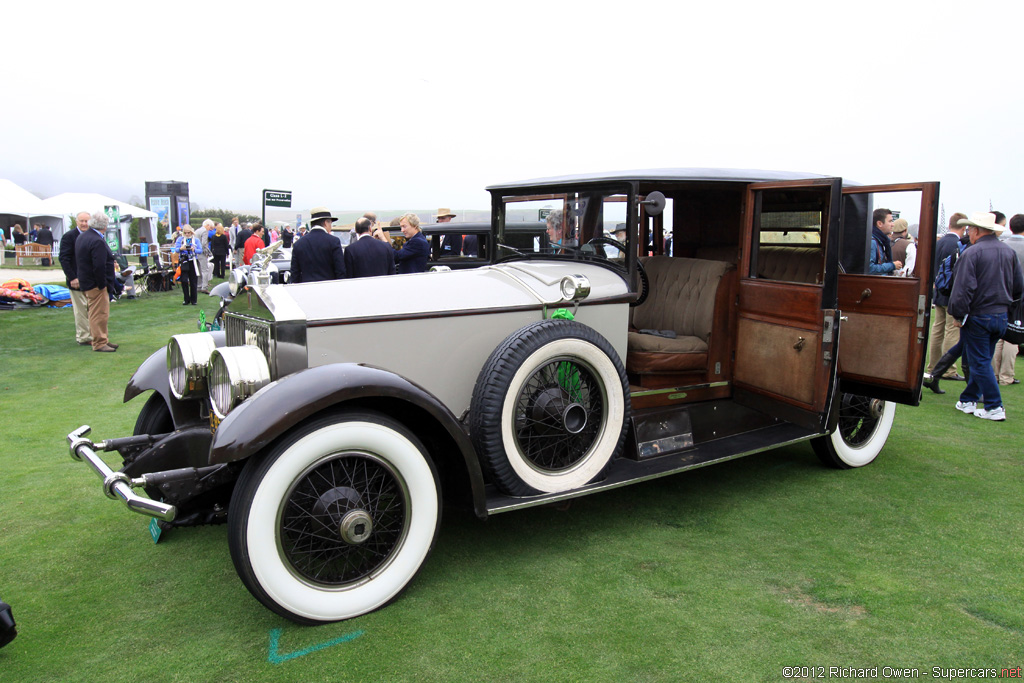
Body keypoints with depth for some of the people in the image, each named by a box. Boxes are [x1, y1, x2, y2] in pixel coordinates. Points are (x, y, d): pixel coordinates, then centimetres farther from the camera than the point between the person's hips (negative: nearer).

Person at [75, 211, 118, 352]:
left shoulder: (82, 237, 12)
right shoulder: (97, 241, -21)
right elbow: (99, 267, -25)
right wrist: (103, 285, -18)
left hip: (86, 282, 11)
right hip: (96, 284, -11)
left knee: (98, 314, 18)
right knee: (99, 314, -4)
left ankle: (102, 340, 26)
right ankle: (99, 343, 2)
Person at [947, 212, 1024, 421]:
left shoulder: (972, 253, -15)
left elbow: (963, 288, -20)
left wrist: (958, 315, -11)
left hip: (977, 316, -7)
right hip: (1001, 316, 7)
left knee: (980, 363, 1)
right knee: (982, 361, 16)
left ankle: (994, 407, 2)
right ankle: (968, 400, 24)